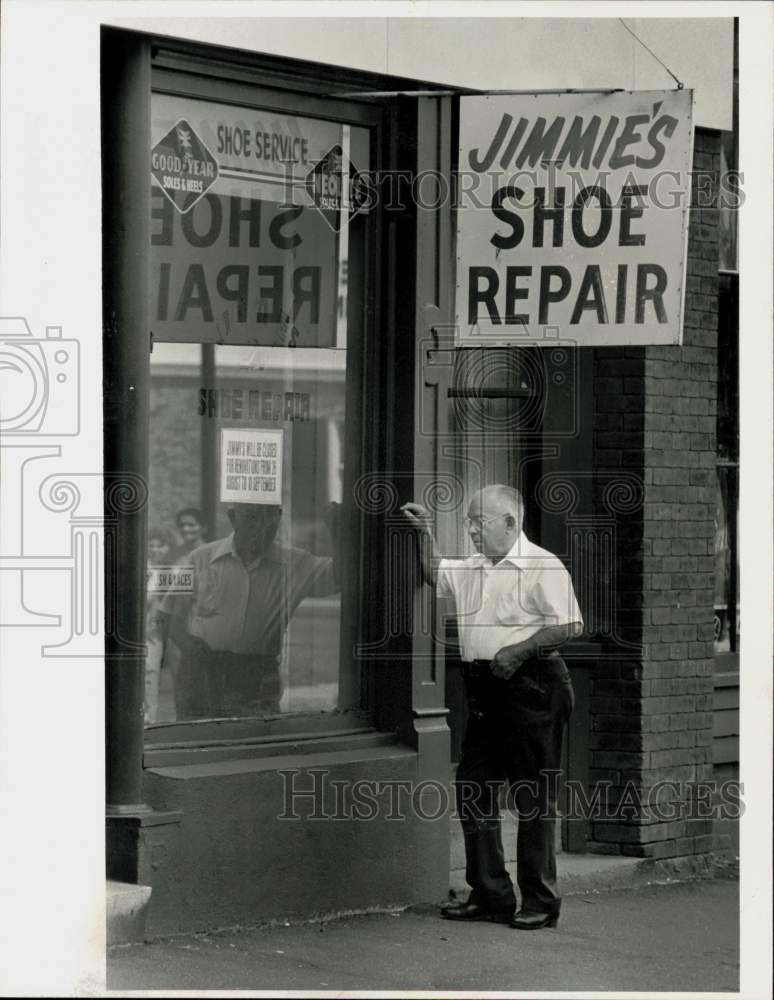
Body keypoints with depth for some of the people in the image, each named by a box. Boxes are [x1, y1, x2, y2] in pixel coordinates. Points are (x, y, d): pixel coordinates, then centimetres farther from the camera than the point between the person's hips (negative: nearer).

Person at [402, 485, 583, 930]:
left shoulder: (542, 567, -9)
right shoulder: (473, 569, 16)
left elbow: (570, 625, -14)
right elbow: (435, 574, 31)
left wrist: (520, 649, -19)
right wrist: (426, 533, 16)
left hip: (531, 685, -8)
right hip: (485, 687, 8)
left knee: (533, 795, -3)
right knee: (473, 789, 8)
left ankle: (541, 901, 4)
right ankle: (490, 894, 16)